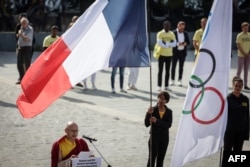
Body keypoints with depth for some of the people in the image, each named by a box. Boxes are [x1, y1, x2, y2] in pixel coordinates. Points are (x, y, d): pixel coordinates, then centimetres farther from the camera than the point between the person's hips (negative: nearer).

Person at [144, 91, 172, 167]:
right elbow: (146, 124, -11)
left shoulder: (169, 112, -1)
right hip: (154, 137, -3)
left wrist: (156, 121, -26)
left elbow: (168, 125, -14)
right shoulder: (153, 110, -7)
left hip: (164, 138, 3)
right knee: (152, 158, -5)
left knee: (160, 159, 11)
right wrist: (148, 114, -28)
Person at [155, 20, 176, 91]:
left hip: (169, 54, 4)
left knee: (167, 71, 7)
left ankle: (166, 86, 12)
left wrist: (166, 43, -16)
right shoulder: (160, 34, -6)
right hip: (161, 54, -4)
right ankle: (159, 86, 2)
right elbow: (159, 43, -19)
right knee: (160, 70, 0)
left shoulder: (172, 34, 7)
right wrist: (169, 44, -12)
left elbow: (174, 43, -3)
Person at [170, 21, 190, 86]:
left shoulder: (185, 33, 8)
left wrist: (185, 43, -10)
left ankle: (180, 80, 10)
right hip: (175, 52, -3)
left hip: (182, 52, 3)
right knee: (173, 66, 1)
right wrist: (177, 44, -18)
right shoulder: (173, 33, -5)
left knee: (181, 67, 5)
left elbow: (188, 42, 11)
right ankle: (172, 80, 9)